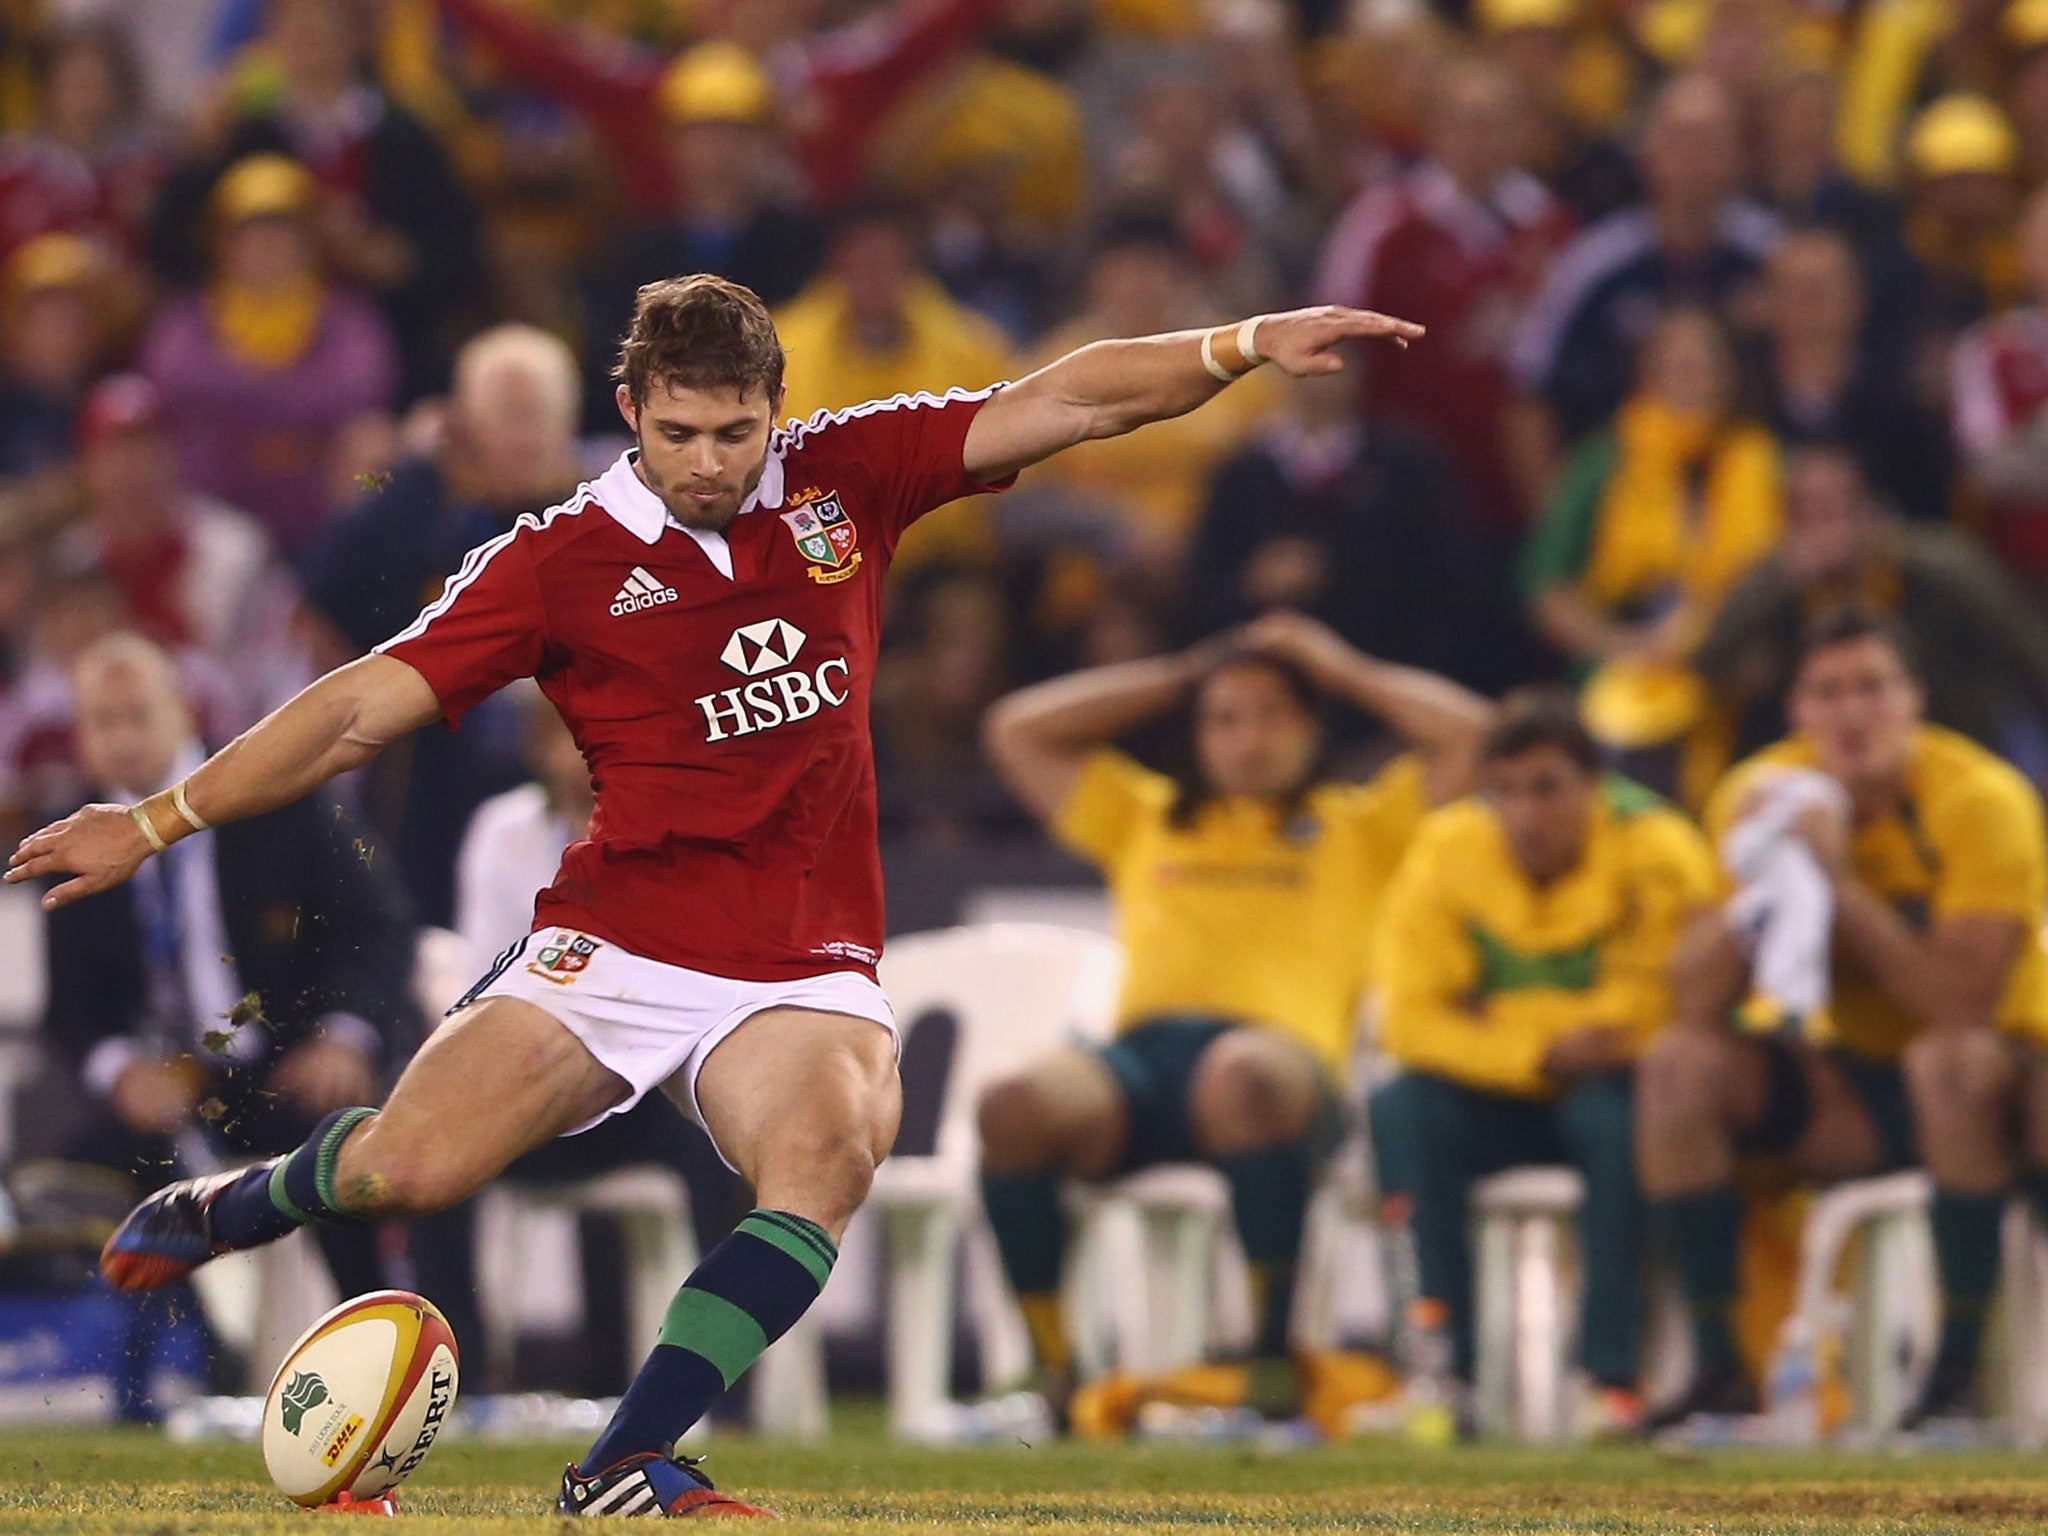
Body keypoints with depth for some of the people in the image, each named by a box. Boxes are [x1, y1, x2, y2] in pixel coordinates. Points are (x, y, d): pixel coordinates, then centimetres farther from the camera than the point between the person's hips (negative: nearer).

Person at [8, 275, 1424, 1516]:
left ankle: (627, 1465, -28)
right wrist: (158, 820, -6)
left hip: (807, 971, 1)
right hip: (616, 943, -1)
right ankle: (220, 1211, 19)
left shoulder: (844, 476, 6)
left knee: (833, 1156, -30)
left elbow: (1074, 403, 5)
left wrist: (1241, 348, -7)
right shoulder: (560, 559, -1)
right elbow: (367, 706, -1)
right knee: (408, 1168, -16)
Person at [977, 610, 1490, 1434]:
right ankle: (1047, 1362, -25)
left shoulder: (1359, 828, 28)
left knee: (1242, 1074, -43)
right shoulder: (1143, 819, 36)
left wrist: (1342, 670, 29)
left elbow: (1466, 733, 19)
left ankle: (1275, 1351, -34)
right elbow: (1017, 731, 35)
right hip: (1138, 1062, 3)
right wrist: (1176, 676, 35)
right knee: (1013, 1103, -33)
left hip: (1285, 1054, -3)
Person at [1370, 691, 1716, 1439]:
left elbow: (1647, 1019, -25)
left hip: (1611, 1086, -3)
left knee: (1615, 1113, -37)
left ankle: (1616, 1378, -32)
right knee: (1402, 1108, -27)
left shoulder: (1655, 852, -17)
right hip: (1504, 1098, 3)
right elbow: (1409, 1018, -14)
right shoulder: (1446, 852, -8)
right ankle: (1442, 1362, -27)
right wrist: (1541, 1055, -26)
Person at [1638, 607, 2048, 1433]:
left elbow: (1961, 1004, -31)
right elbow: (1695, 999, -13)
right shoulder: (1761, 796, -6)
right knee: (1679, 1064, -17)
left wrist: (1839, 881, -30)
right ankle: (1717, 1369, -15)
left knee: (1951, 1059, -37)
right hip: (1850, 1080, 5)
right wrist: (1760, 889, -28)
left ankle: (1958, 1373, -30)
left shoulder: (1979, 800, -19)